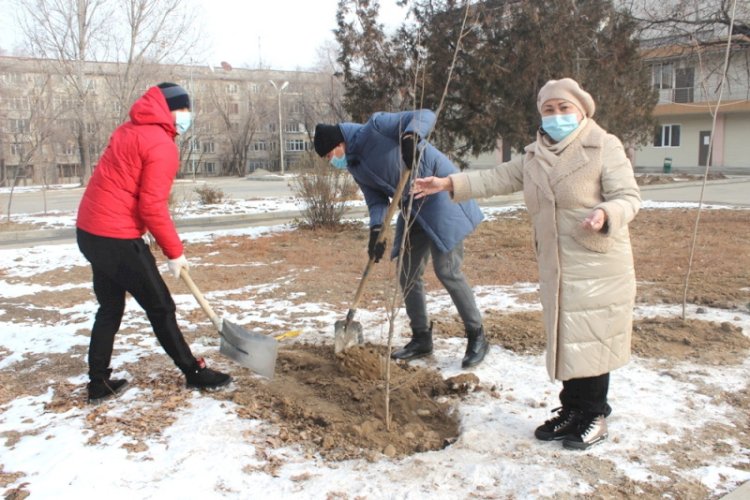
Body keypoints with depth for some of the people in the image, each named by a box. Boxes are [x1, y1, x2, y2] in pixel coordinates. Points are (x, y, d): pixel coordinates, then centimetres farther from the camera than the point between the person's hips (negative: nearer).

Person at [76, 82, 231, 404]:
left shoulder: (130, 131, 14)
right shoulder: (162, 146, -14)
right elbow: (152, 207, -19)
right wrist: (174, 252, -8)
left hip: (90, 231, 9)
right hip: (118, 238, -9)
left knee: (110, 308, 18)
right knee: (160, 308, 3)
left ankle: (99, 383, 23)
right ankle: (194, 373, 16)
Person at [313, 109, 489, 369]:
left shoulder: (376, 127, -14)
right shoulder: (355, 166, 9)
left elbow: (425, 115, -21)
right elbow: (376, 200, 5)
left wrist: (410, 136, -42)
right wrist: (376, 231, -12)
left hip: (440, 193, -9)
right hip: (414, 207, 9)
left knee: (447, 270, -10)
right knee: (408, 275, 9)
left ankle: (477, 337, 5)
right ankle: (421, 338, 23)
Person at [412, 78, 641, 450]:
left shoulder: (604, 147, -8)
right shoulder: (535, 156, 12)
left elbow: (629, 196, -11)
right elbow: (498, 179, 15)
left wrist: (606, 214, -32)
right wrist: (450, 184, 9)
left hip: (598, 266, -6)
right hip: (556, 268, 6)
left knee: (592, 340, 0)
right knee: (563, 340, 12)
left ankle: (595, 415, 16)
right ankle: (572, 409, 27)